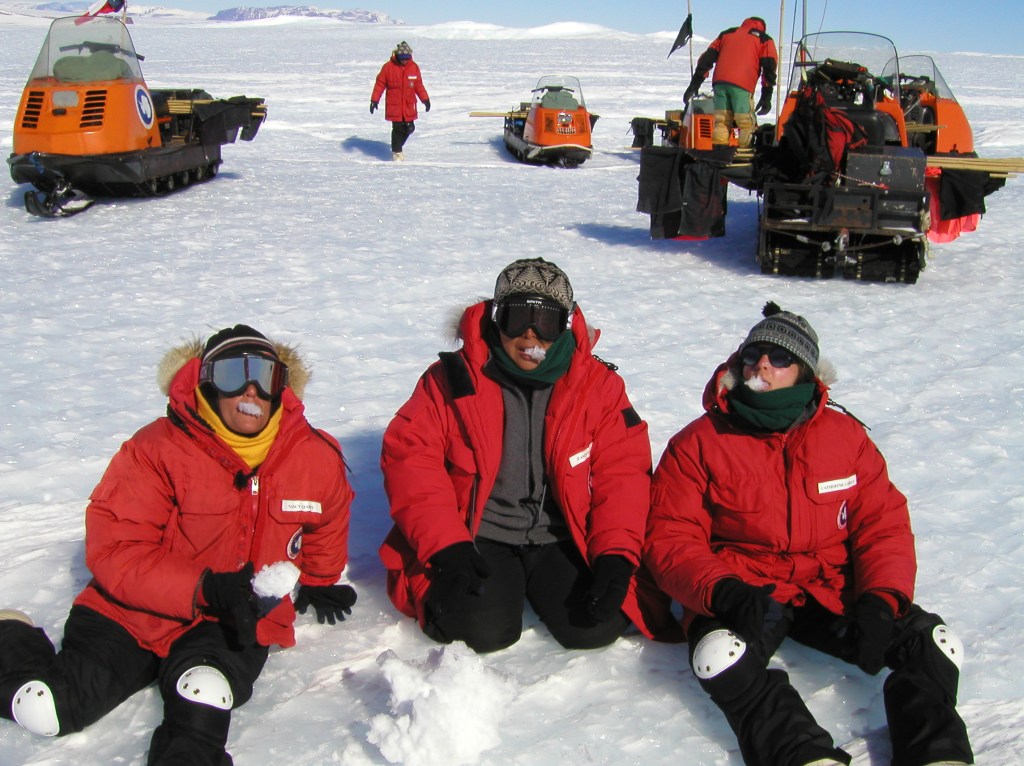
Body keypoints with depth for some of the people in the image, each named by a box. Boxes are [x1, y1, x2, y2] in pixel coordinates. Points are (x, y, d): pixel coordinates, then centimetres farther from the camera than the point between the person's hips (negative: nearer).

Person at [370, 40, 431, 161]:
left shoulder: (414, 67, 3)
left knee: (409, 128, 4)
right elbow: (380, 84, -3)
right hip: (394, 105, -3)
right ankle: (396, 152, 11)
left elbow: (419, 85, 12)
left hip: (409, 106, 3)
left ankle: (398, 147, 26)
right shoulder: (388, 67, -7)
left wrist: (425, 99, 11)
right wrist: (374, 100, -6)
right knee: (397, 129, -4)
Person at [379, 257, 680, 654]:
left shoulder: (599, 384, -2)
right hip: (478, 540, -2)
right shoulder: (452, 379, -6)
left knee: (596, 627, -17)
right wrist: (446, 547, -19)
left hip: (563, 540, 2)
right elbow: (409, 457, -9)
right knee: (482, 630, -23)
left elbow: (622, 472, -3)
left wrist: (614, 556, -17)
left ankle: (536, 585, 15)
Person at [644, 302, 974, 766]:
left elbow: (883, 524, 5)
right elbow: (669, 539, -6)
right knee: (721, 656, -35)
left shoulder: (845, 435, 7)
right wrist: (723, 591, -25)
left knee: (935, 643, -19)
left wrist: (881, 598, -14)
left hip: (833, 591, 3)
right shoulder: (698, 444, -1)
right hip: (739, 596, -2)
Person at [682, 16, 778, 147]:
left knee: (721, 122, 6)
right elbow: (769, 67, 7)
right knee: (747, 124, -2)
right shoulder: (764, 40, 20)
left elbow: (707, 58, 20)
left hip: (720, 82, 3)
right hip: (742, 85, -3)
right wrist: (766, 97, 2)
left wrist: (695, 84, 16)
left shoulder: (727, 33, 30)